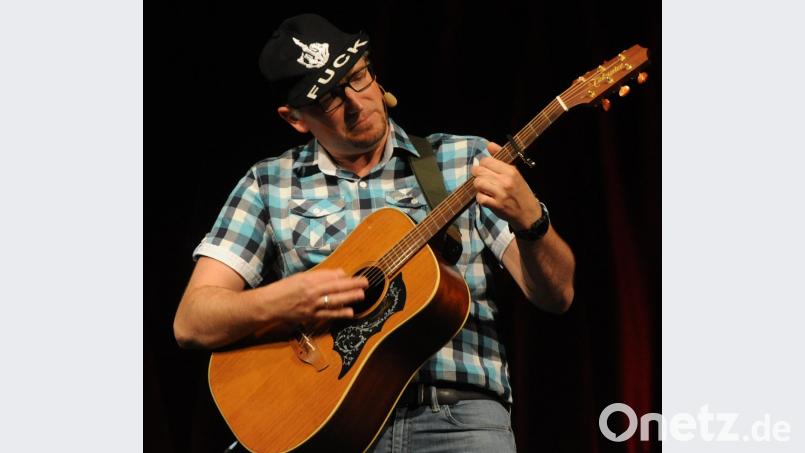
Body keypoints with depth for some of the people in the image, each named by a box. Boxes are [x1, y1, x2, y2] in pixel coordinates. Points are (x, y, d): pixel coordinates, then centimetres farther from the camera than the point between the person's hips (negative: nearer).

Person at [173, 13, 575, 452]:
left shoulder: (466, 160, 8)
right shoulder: (269, 184, 8)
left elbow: (556, 296, 2)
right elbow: (191, 321, 3)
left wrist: (528, 220, -18)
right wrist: (280, 301, -15)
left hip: (455, 414, -1)